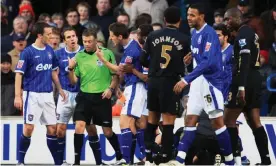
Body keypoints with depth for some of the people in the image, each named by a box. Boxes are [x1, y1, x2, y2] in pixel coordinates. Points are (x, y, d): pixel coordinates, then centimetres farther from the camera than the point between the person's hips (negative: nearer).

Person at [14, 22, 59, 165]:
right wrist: (18, 96, -15)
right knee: (29, 128, -7)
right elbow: (19, 74, -9)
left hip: (48, 94, 5)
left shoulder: (50, 51, 8)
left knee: (52, 128, 5)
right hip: (32, 95, -5)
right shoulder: (27, 52, -9)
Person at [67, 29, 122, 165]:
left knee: (107, 132, 6)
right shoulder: (79, 56, 3)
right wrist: (71, 68, -15)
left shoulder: (107, 54, -3)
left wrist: (110, 88, -11)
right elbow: (73, 81, 3)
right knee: (79, 126, -15)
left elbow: (116, 75, 5)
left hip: (102, 97, -1)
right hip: (84, 96, 1)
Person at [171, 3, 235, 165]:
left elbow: (208, 61, -27)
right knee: (190, 120, 2)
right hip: (197, 81, 9)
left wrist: (186, 80, -29)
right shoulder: (194, 33, 12)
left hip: (210, 81, -9)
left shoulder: (209, 33, -16)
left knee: (217, 121, -5)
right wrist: (191, 57, 10)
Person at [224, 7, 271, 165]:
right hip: (255, 79, 10)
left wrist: (241, 87, -28)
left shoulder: (243, 34, -12)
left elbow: (244, 61, -22)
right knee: (255, 122, 9)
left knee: (229, 120, -4)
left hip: (246, 80, -10)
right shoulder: (251, 33, 19)